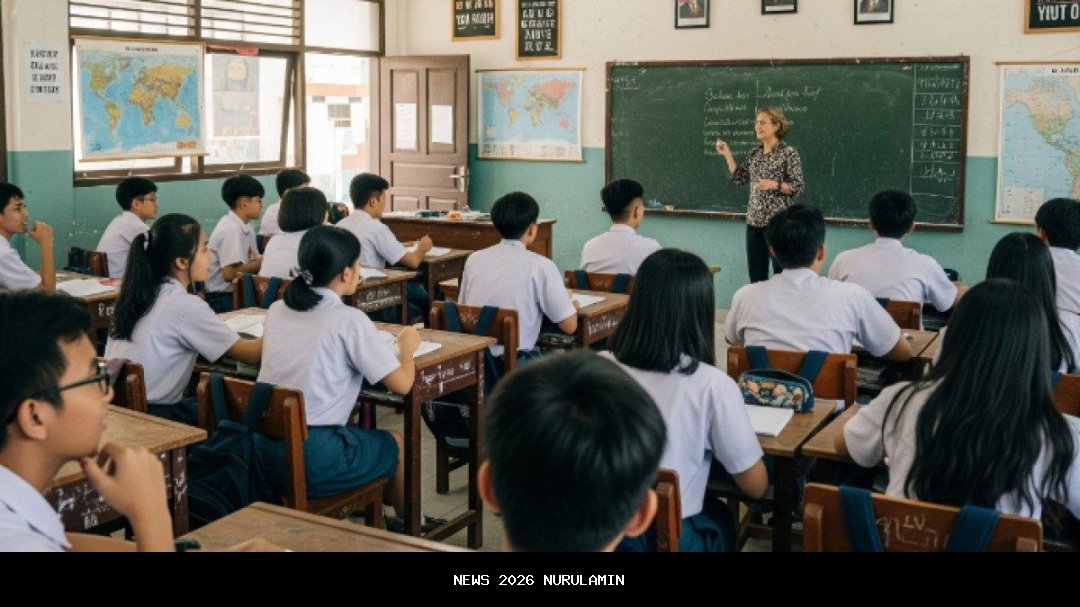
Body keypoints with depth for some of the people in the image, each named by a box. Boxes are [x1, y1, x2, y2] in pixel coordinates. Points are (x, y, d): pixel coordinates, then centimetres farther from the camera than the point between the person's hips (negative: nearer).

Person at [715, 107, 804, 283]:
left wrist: (774, 185, -23)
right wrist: (727, 154, 6)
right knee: (756, 274, 9)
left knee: (781, 272, 0)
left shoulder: (788, 153, -7)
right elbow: (740, 178, 10)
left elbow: (797, 187, -9)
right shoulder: (754, 153, 11)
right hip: (754, 220, 6)